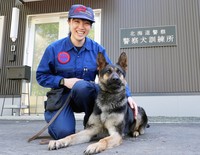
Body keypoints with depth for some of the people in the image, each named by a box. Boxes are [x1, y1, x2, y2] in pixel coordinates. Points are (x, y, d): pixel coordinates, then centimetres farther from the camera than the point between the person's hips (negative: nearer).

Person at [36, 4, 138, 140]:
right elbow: (41, 76, -1)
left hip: (85, 95, 1)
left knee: (81, 85, -37)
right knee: (64, 133, -26)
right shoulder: (54, 48, -7)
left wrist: (127, 95, -23)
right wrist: (64, 81, -18)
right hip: (62, 96, -1)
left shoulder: (97, 49, -4)